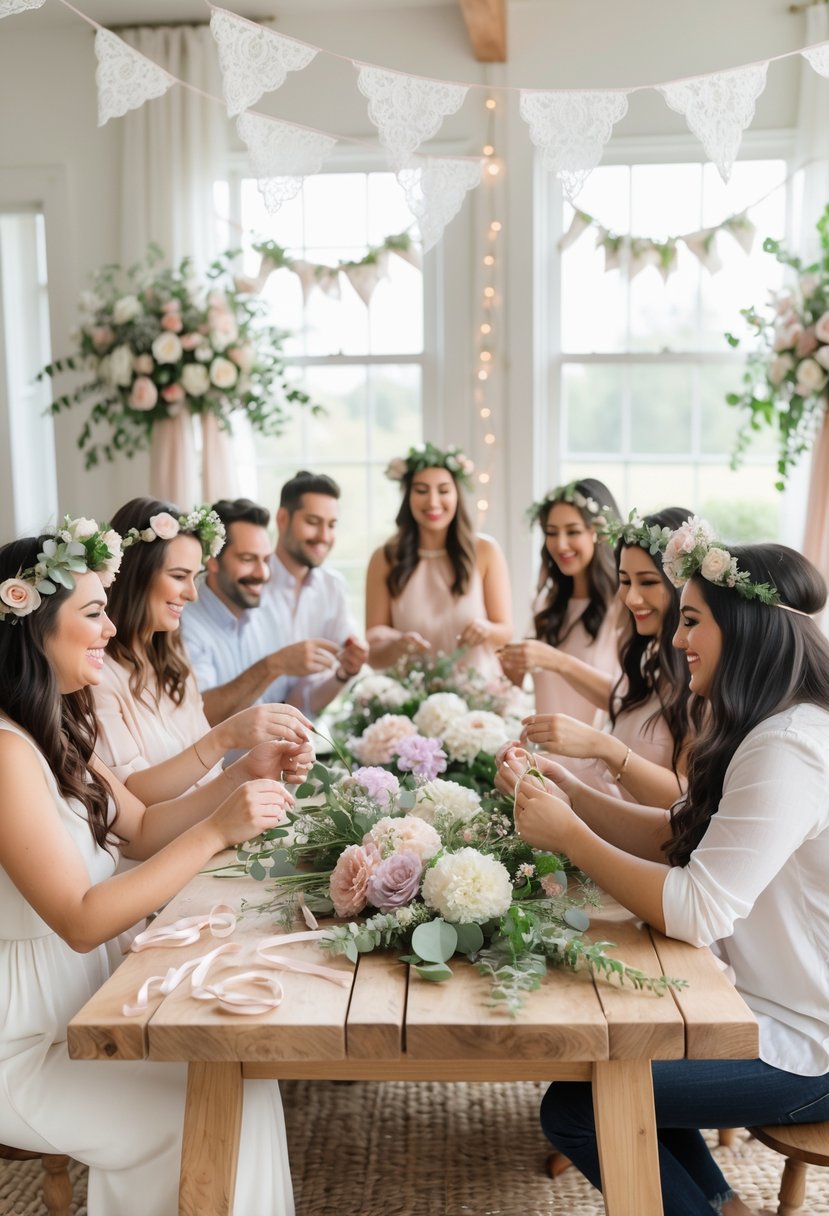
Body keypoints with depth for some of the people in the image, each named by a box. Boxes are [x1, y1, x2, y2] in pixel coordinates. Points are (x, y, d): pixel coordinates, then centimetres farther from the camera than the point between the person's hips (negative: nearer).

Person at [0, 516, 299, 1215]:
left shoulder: (59, 730, 5)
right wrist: (216, 831, -30)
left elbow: (141, 831, 10)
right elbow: (81, 921, -26)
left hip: (82, 997, 8)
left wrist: (243, 775, -2)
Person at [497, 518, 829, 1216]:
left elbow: (695, 911, -30)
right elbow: (679, 837, 6)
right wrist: (570, 796, -5)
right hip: (763, 997, 10)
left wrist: (568, 836, -22)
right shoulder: (770, 731, 5)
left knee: (574, 1109, -4)